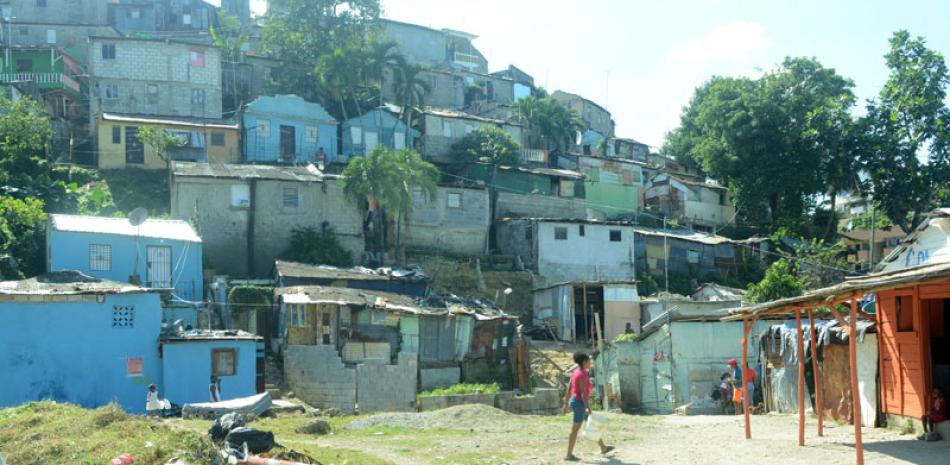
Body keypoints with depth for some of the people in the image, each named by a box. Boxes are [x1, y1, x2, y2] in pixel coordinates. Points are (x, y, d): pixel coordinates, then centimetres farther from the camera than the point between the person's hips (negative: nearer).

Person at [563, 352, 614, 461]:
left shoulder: (575, 372, 10)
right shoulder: (582, 374, -19)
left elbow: (569, 389, 13)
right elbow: (583, 392, -24)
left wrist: (566, 404, 18)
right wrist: (588, 407, -25)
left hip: (574, 402, 10)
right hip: (580, 403, -10)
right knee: (575, 430, -4)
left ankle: (603, 448, 30)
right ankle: (569, 455, 1)